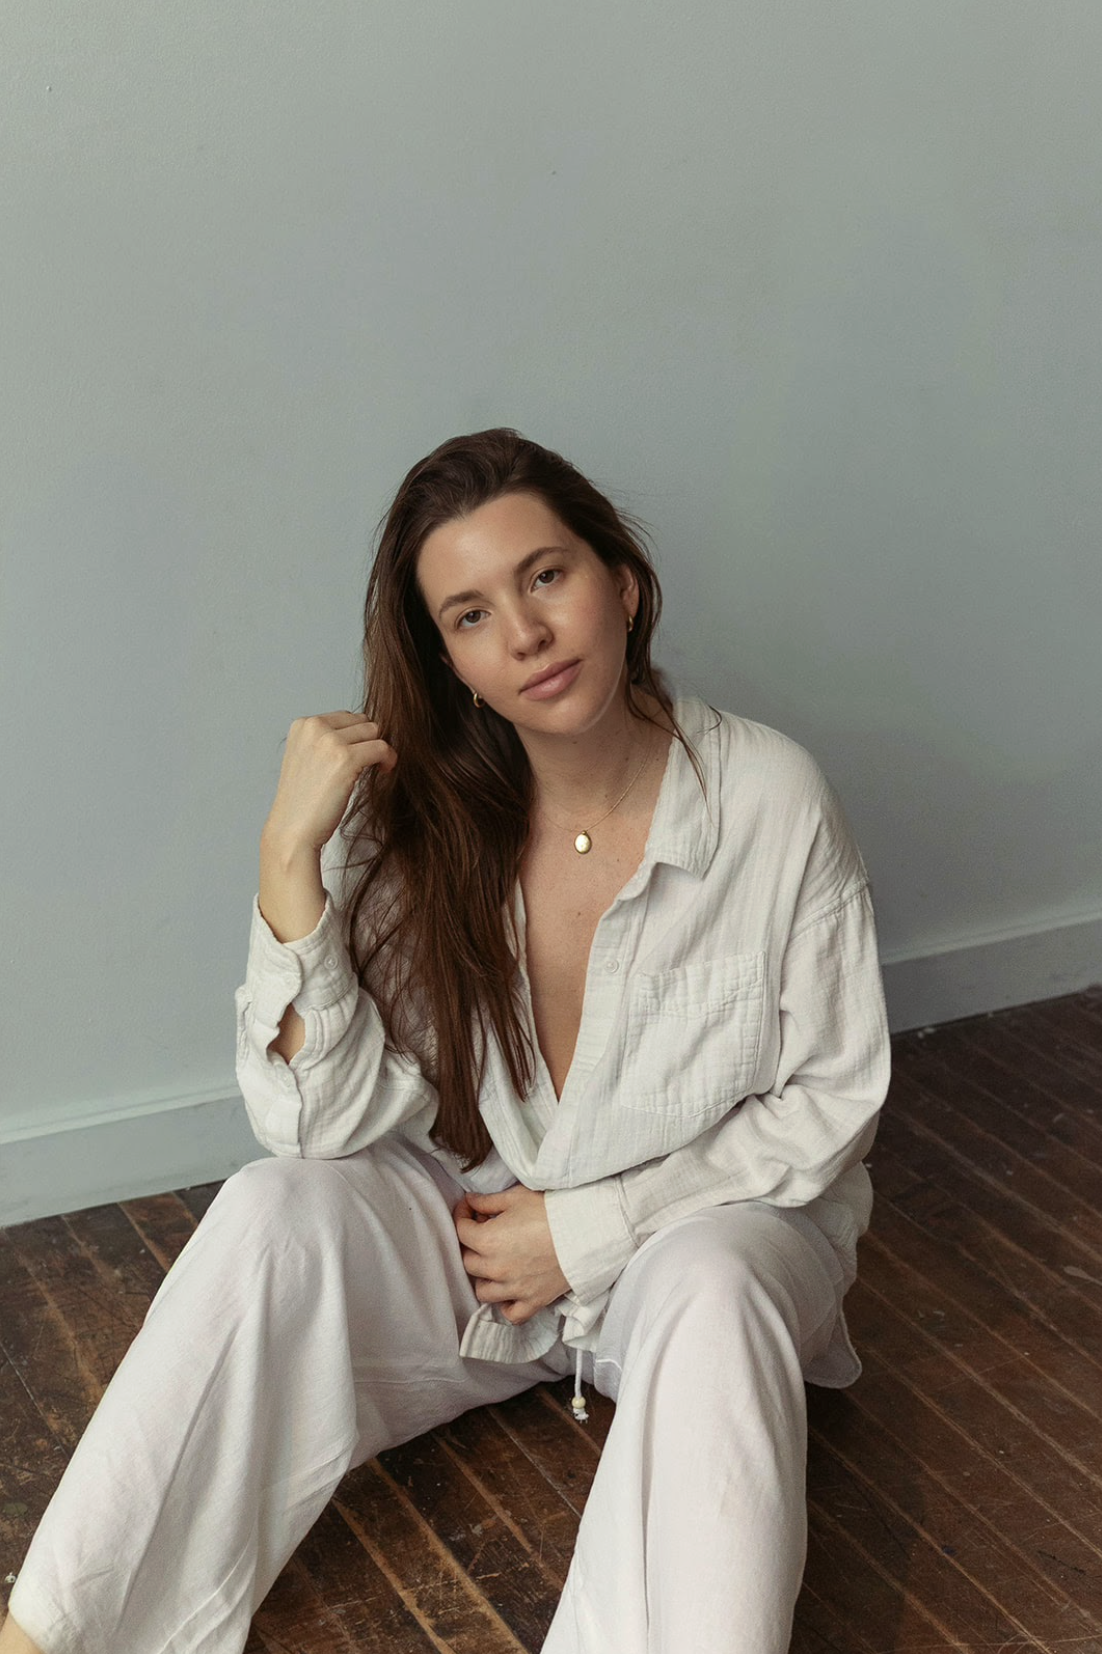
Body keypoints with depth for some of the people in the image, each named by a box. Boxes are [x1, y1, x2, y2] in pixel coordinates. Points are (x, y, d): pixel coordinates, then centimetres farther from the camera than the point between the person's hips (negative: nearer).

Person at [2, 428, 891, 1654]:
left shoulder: (772, 801, -16)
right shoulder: (419, 818, -11)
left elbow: (829, 1104, -7)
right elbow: (328, 1124, -17)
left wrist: (589, 1226, -13)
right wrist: (292, 858, -27)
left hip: (712, 1228, -1)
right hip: (475, 1222, 2)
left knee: (709, 1291, -35)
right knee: (273, 1211, -24)